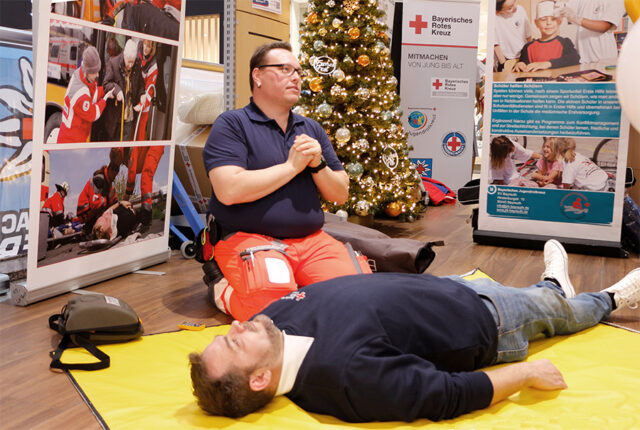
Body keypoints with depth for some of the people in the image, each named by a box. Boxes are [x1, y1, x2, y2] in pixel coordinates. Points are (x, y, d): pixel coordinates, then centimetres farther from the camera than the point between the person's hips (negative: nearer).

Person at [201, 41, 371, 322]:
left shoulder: (312, 130, 20)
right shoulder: (232, 124, 0)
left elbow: (340, 195, 17)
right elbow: (229, 191, -17)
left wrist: (318, 164, -4)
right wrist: (292, 165, -9)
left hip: (312, 240, 5)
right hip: (248, 238, -5)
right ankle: (224, 291, 0)